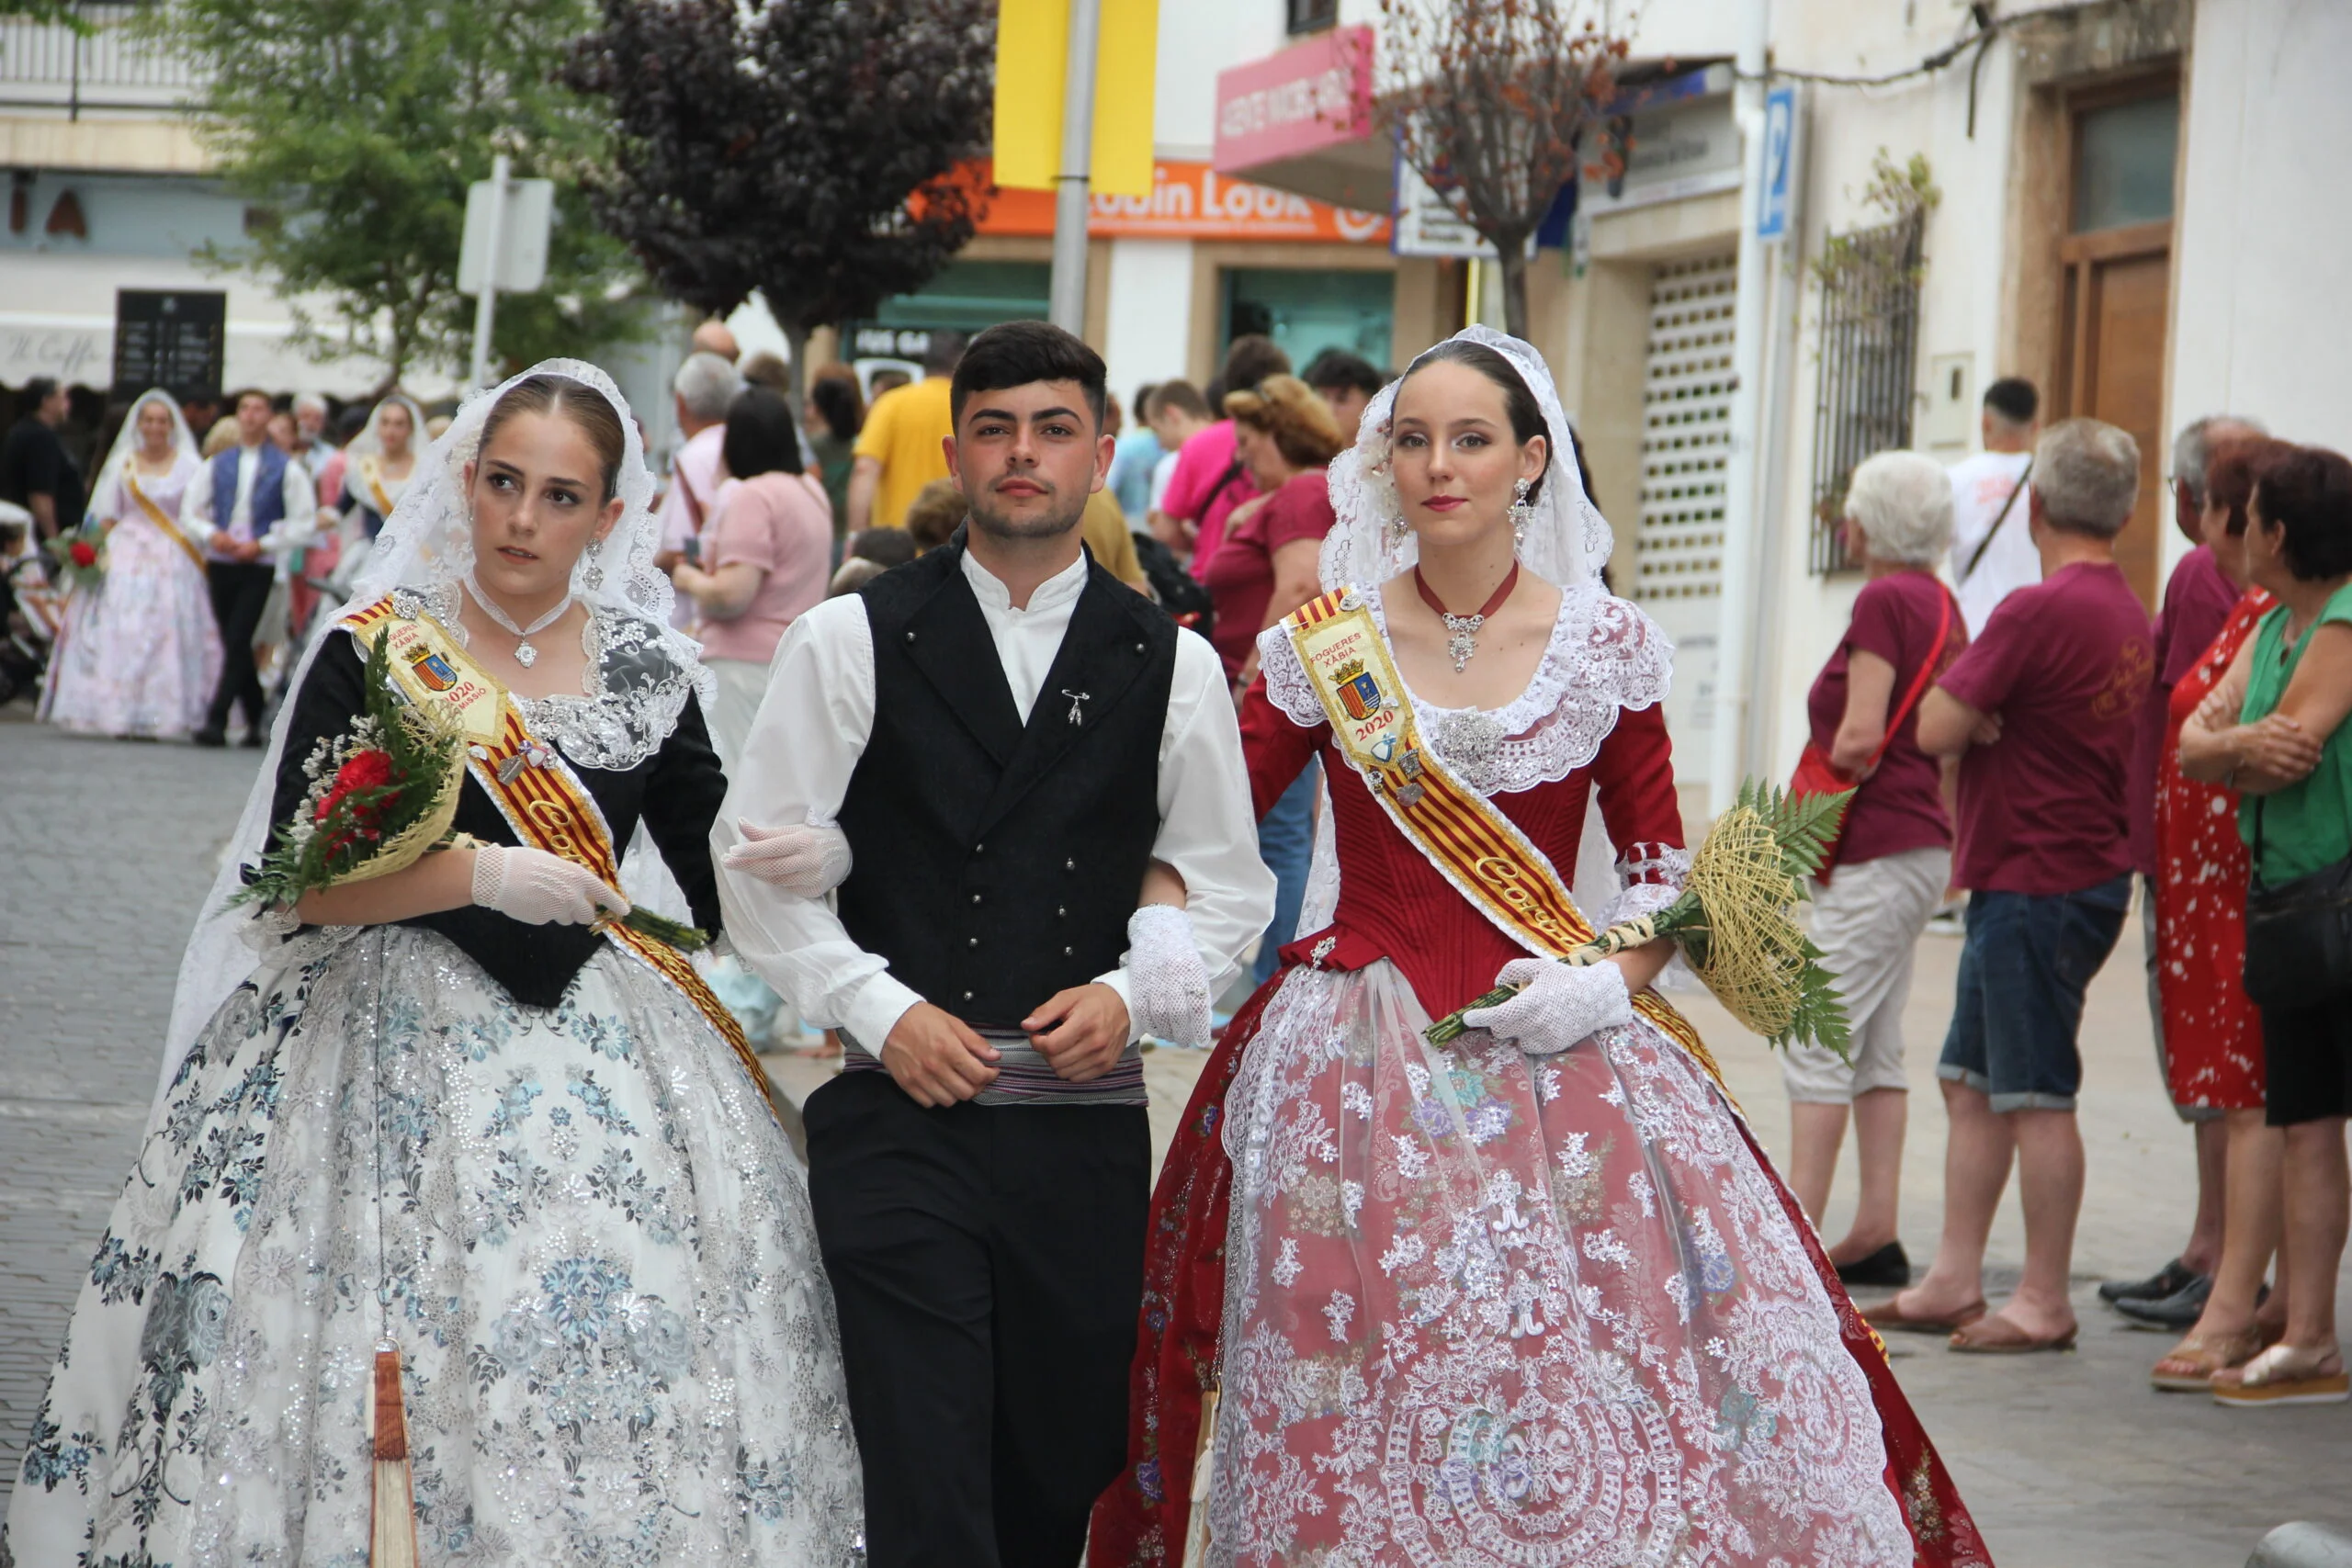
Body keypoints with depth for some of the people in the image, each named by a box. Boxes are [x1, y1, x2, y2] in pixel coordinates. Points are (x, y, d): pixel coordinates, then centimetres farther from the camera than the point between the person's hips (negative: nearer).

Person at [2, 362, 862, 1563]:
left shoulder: (646, 671, 7)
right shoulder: (375, 654, -2)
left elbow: (716, 879, 12)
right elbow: (298, 879, -9)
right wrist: (484, 876, -17)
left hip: (598, 1048, 3)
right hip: (398, 1046, -3)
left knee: (605, 1359, -3)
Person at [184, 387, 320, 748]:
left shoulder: (287, 470, 1)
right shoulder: (216, 466, 11)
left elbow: (305, 523, -2)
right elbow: (190, 512, 11)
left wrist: (262, 545, -12)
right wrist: (211, 535, -9)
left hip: (258, 568, -4)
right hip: (220, 564, 4)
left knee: (237, 643, -14)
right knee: (234, 645, 8)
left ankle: (216, 721, -16)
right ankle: (255, 717, 21)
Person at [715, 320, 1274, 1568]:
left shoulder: (1174, 665, 9)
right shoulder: (850, 642, 4)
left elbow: (1228, 886, 14)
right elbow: (757, 858, 3)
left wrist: (1132, 993, -4)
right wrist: (882, 1009, -7)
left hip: (1089, 1125, 2)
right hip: (900, 1122, -2)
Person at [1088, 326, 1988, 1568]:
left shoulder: (1606, 647, 2)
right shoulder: (1324, 646, 2)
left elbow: (1662, 870, 7)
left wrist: (1610, 985, -10)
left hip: (1562, 1058, 0)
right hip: (1362, 1073, 0)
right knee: (1367, 1416, 0)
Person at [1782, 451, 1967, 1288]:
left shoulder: (1883, 600, -13)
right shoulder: (1942, 605, 14)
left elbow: (1859, 738, -18)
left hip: (1875, 845, -10)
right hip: (1924, 843, 10)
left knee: (1819, 1042, -8)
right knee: (1876, 1046, 11)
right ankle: (1877, 1233, 11)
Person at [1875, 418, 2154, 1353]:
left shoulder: (2038, 611, -18)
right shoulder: (2130, 616, 11)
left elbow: (1937, 730, -16)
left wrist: (1958, 682, 2)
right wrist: (1984, 712, 4)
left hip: (2035, 884, -10)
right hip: (2088, 871, 10)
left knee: (2036, 1095, -3)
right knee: (1971, 1082, 14)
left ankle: (2045, 1303, 3)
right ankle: (1954, 1280, 18)